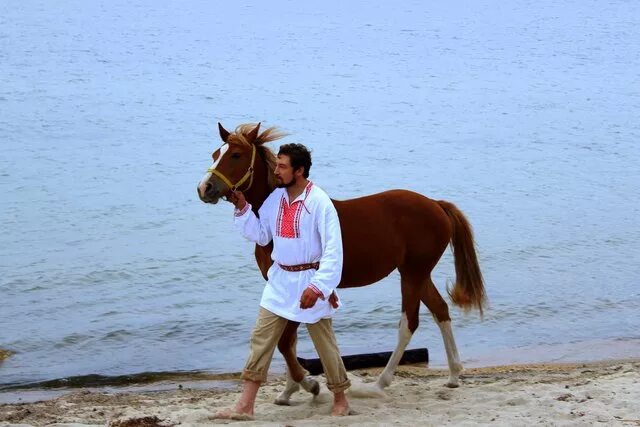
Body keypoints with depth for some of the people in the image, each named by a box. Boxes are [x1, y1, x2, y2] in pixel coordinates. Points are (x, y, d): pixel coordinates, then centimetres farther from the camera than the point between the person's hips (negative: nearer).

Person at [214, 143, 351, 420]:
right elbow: (260, 235, 12)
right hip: (280, 280, 6)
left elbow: (333, 251, -19)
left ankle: (340, 400, 25)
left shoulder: (319, 202, -16)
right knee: (260, 339, 2)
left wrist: (318, 286, -26)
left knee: (325, 343, 7)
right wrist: (242, 209, -1)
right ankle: (245, 406, 4)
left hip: (309, 281, -6)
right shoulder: (275, 198, 3)